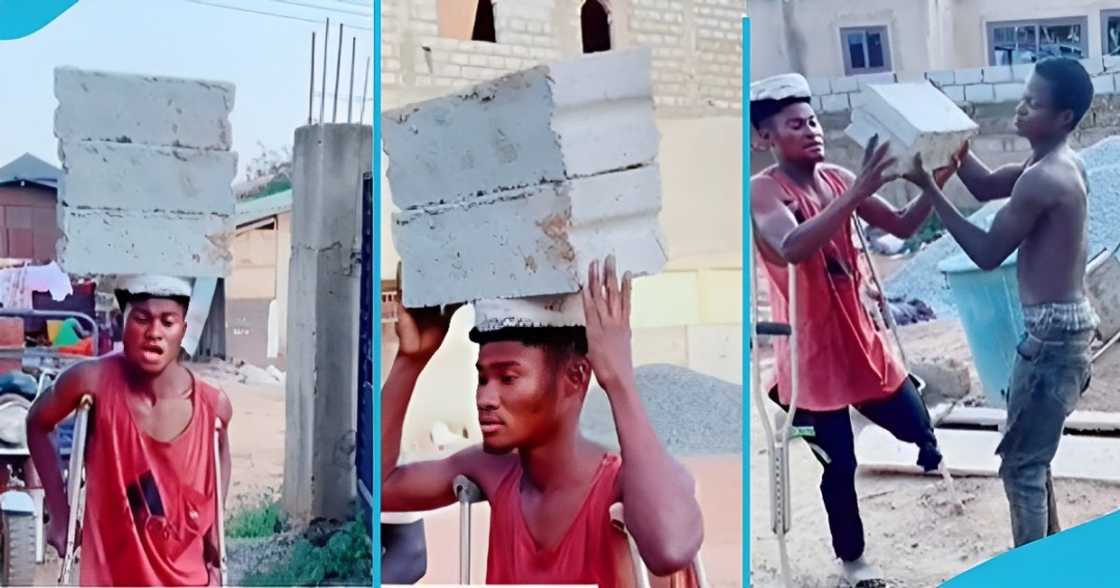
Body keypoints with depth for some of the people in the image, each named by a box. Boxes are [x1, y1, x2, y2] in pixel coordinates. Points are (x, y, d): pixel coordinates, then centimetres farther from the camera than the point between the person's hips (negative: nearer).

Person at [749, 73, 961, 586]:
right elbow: (792, 249, -36)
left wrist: (935, 181, -11)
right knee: (840, 465, 4)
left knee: (917, 427, 13)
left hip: (861, 336, 6)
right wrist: (857, 193, -40)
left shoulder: (838, 179, 3)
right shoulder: (763, 191, -17)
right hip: (813, 351, -6)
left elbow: (902, 226, 5)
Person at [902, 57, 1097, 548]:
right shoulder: (1061, 164, 9)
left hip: (1052, 332, -10)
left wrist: (930, 190, -14)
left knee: (1021, 463, 1)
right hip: (1065, 324, 10)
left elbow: (988, 253, -16)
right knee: (1033, 455, 23)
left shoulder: (1042, 179, -22)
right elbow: (986, 186, 19)